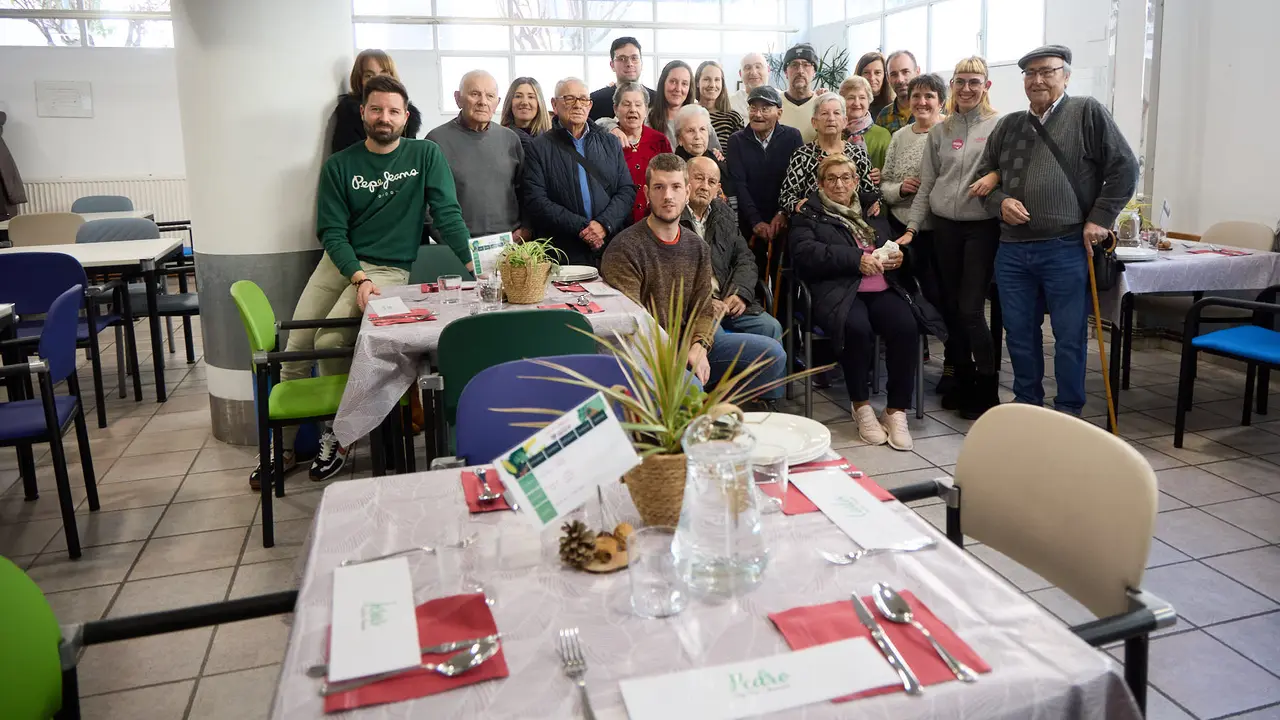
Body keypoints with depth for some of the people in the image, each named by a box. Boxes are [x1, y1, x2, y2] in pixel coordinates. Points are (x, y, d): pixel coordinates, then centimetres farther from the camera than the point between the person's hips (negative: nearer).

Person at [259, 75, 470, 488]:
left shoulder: (426, 155, 0)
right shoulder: (339, 165, 4)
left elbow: (447, 214, -5)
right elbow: (331, 230, -1)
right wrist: (359, 277, -17)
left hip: (390, 268, -3)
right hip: (340, 262, 4)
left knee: (330, 340, -23)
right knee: (295, 350, -3)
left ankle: (336, 437, -1)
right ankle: (283, 449, 14)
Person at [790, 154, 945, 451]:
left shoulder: (871, 210, 27)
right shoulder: (809, 215, 13)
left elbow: (893, 245, 35)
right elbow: (805, 253, -6)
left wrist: (898, 256, 9)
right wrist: (857, 259, -14)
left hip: (883, 289, 4)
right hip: (838, 291, -4)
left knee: (906, 326, -27)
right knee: (857, 328, -35)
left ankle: (896, 410, -17)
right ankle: (861, 405, -15)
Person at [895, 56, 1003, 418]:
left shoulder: (999, 126, -1)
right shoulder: (939, 130, 10)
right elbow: (926, 185, 11)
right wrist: (911, 228, 5)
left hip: (982, 227, -4)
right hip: (944, 226, 4)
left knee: (971, 310, -7)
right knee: (950, 308, 8)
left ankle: (986, 390, 7)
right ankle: (962, 379, 23)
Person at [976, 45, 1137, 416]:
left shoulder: (1087, 113, 0)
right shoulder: (1008, 125, 14)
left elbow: (1124, 168, -1)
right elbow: (984, 175, 19)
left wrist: (1100, 219, -7)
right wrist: (1001, 202, -1)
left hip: (1067, 249, -4)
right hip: (1012, 250, 5)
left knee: (1070, 337, 3)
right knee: (1019, 333, 12)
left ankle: (1069, 414, 15)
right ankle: (1027, 405, 27)